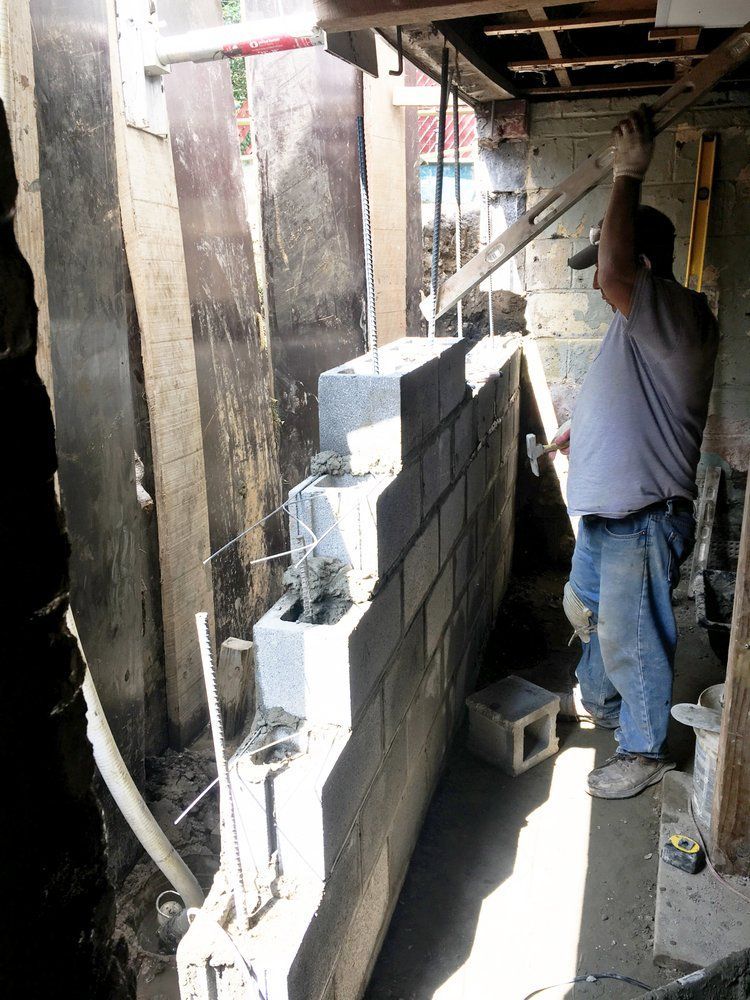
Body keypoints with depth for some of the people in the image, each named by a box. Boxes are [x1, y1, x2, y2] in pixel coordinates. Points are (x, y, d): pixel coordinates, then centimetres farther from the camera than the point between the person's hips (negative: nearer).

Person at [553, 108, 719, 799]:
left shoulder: (676, 317, -23)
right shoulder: (644, 323, 10)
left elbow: (614, 268, -41)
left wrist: (630, 173, -30)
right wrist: (585, 432, 20)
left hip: (643, 520, -10)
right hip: (606, 512, 11)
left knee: (632, 640, 6)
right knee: (587, 610, 26)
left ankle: (645, 751, 28)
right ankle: (600, 701, 51)